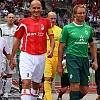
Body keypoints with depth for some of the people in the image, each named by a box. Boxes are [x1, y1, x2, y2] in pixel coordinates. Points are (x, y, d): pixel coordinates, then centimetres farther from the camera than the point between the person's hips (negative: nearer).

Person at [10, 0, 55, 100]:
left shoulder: (46, 22, 6)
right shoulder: (24, 22, 2)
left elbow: (51, 37, 9)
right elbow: (17, 41, 8)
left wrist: (51, 49, -12)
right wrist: (12, 58, 8)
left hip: (41, 57, 3)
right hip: (26, 56, -3)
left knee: (36, 84, 14)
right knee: (26, 83, -17)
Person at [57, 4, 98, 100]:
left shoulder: (88, 29, 12)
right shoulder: (67, 28, -1)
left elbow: (92, 45, 23)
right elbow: (61, 47, 2)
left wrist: (95, 61, 15)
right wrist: (59, 65, 0)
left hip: (85, 59, 5)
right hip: (72, 58, -5)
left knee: (84, 90, 5)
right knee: (75, 85, -19)